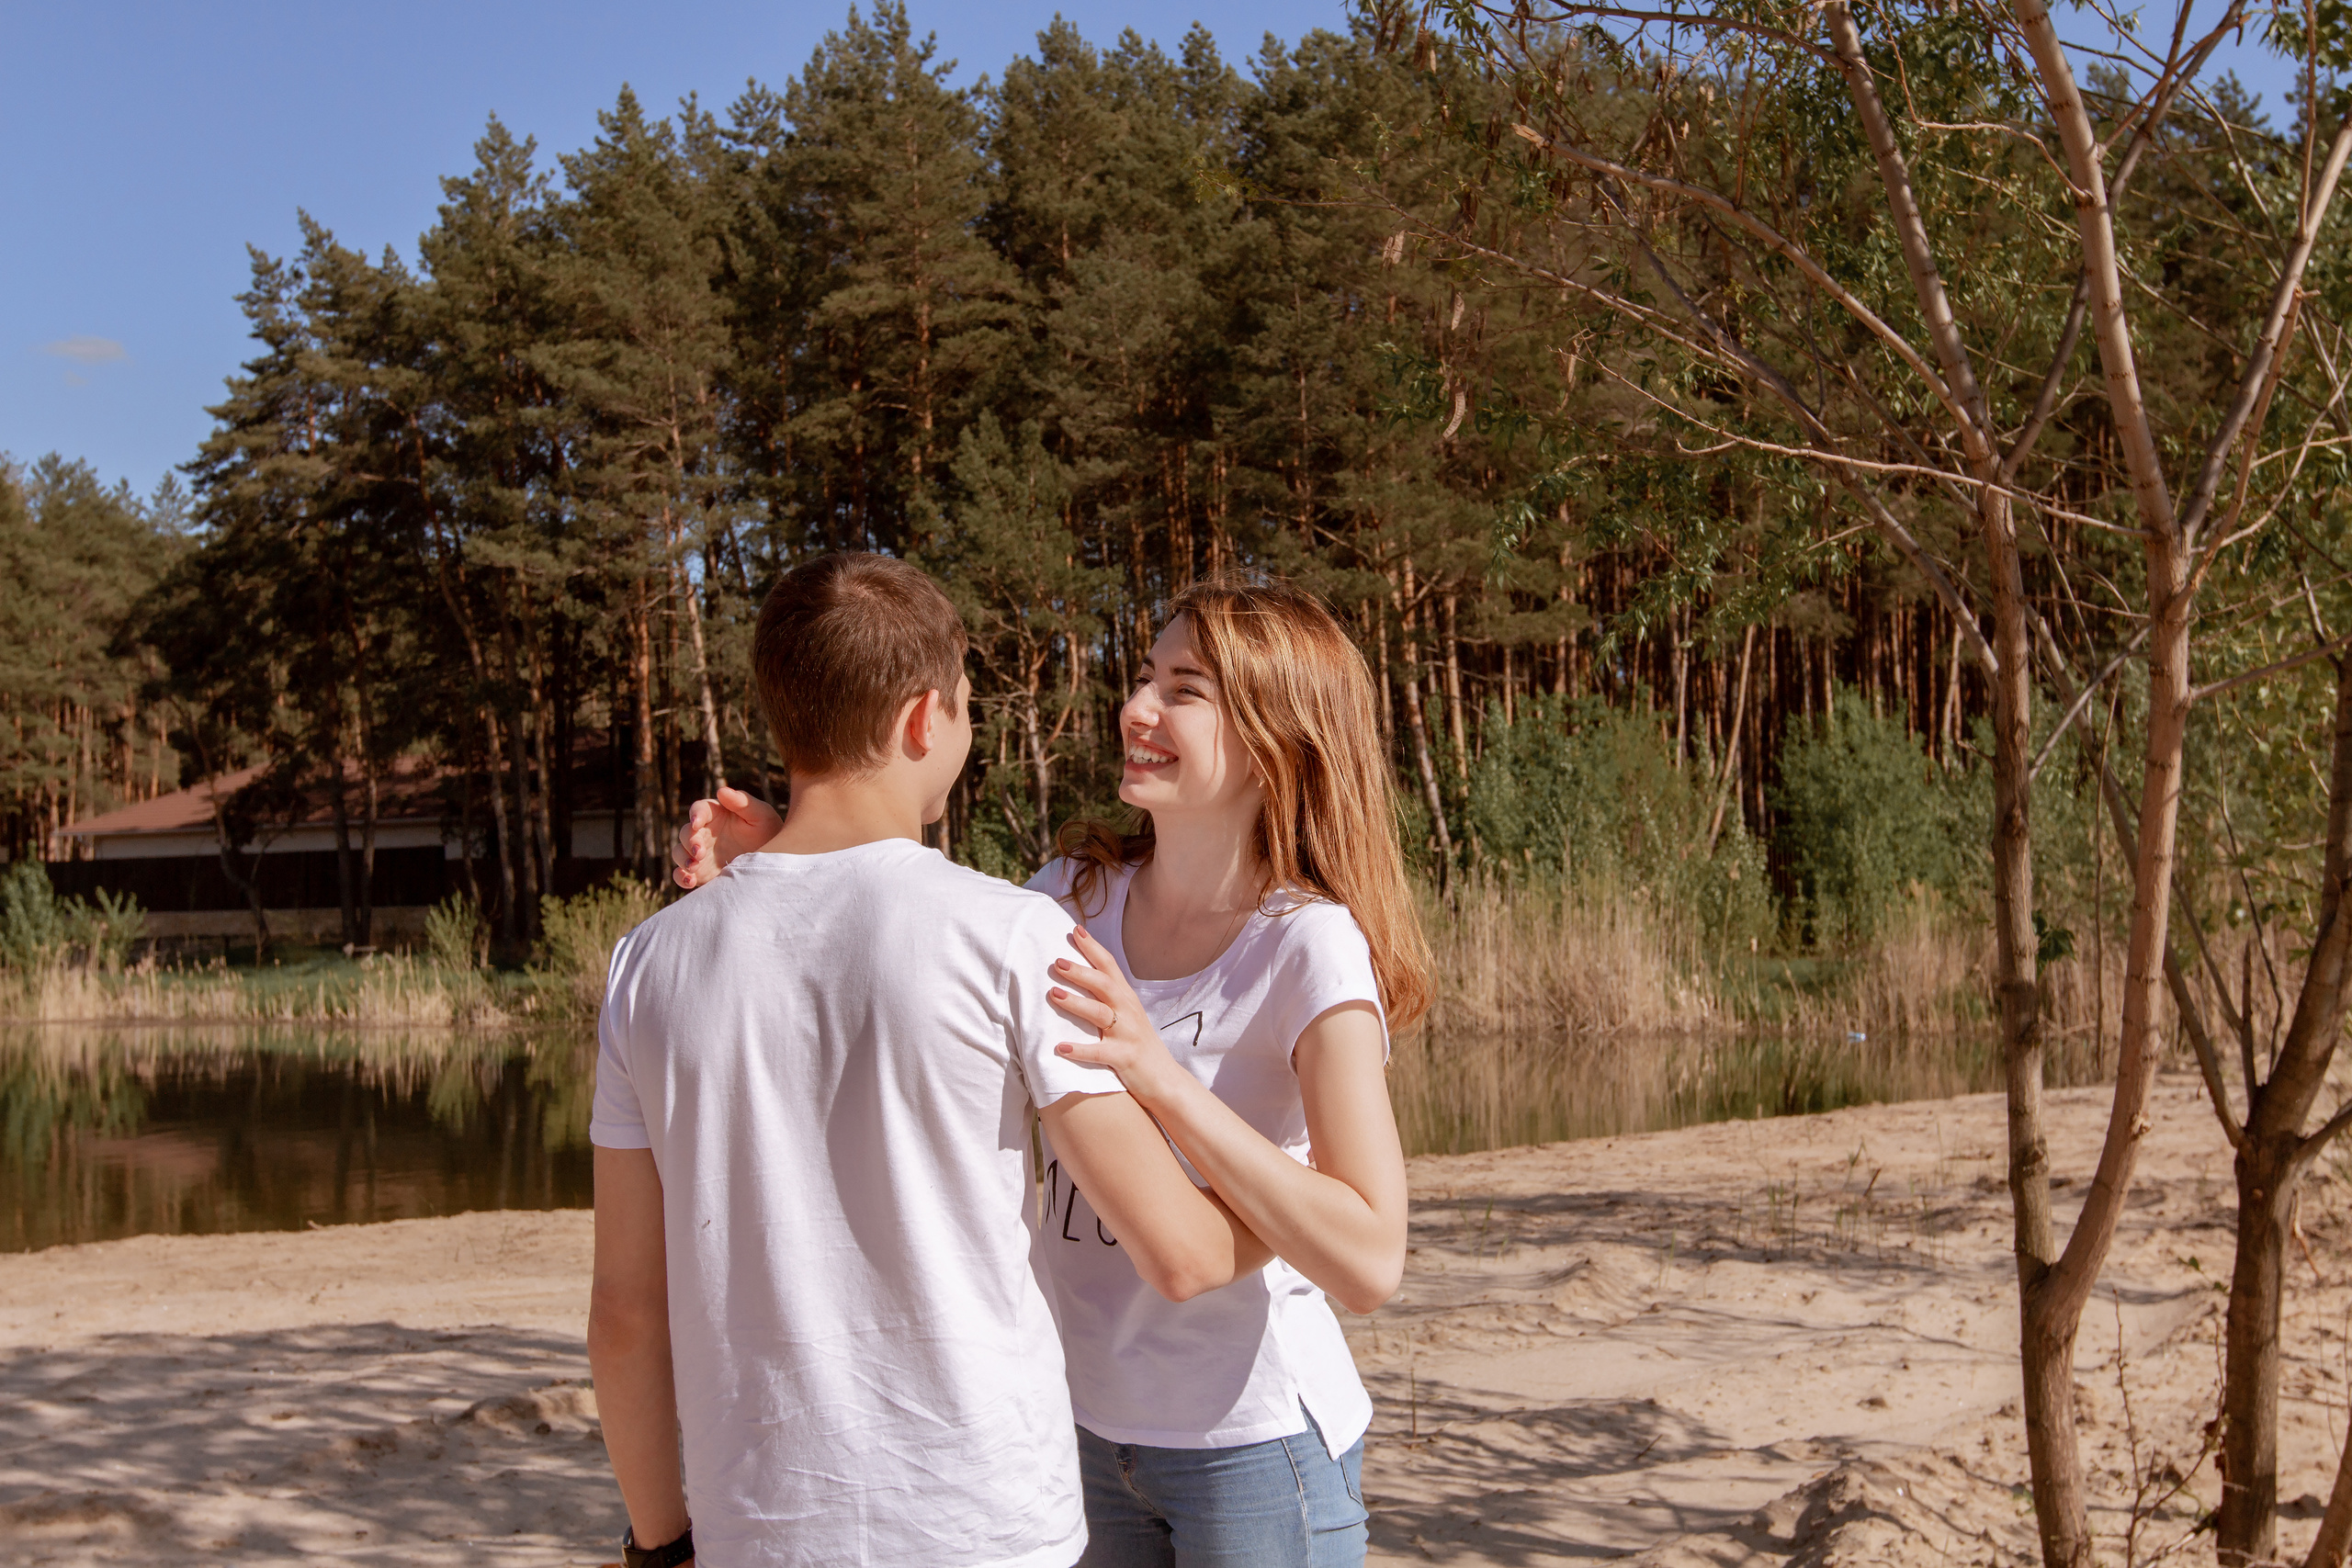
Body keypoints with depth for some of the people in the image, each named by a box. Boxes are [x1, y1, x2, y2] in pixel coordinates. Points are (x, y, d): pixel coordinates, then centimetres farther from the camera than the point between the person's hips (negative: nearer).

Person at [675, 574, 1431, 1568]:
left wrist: (1159, 1075, -35)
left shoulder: (1311, 946, -18)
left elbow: (1367, 1262, -27)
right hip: (1092, 1422, 6)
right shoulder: (1080, 891, 1)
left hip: (1254, 1444, -6)